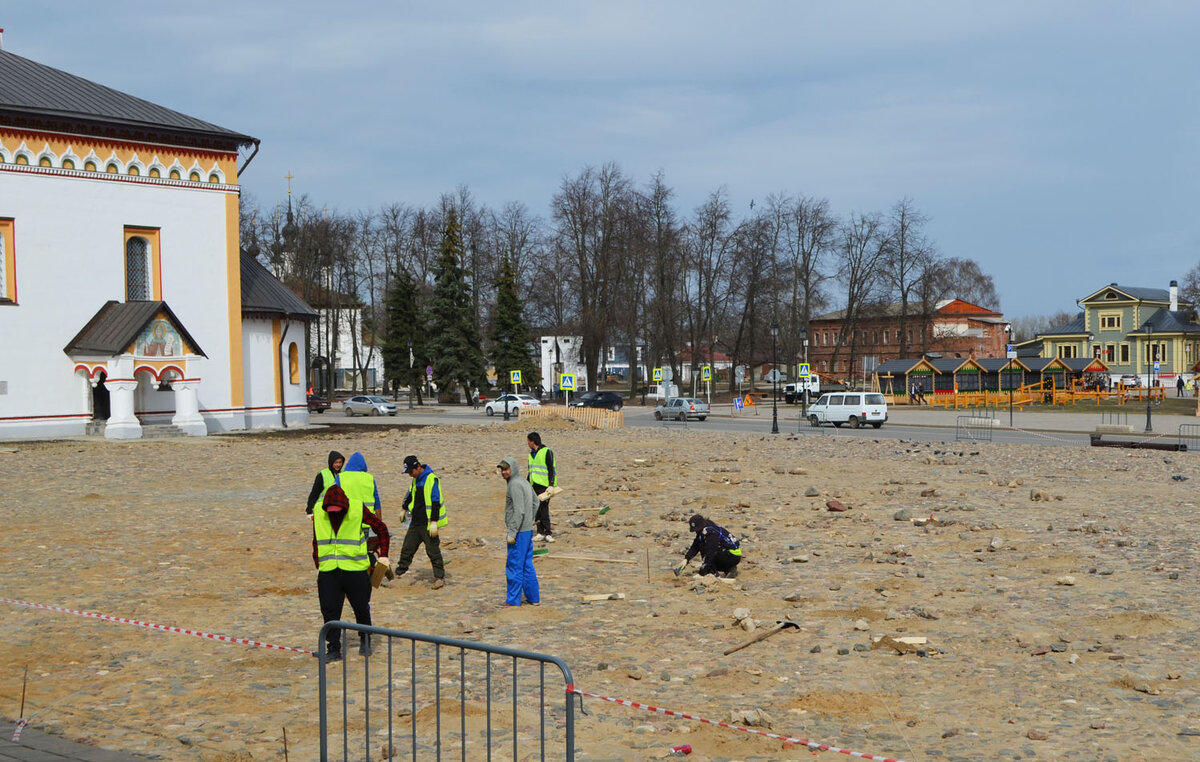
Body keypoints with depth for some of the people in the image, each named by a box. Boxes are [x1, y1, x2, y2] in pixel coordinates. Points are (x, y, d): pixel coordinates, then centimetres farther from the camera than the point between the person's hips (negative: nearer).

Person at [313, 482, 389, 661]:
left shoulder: (358, 509, -8)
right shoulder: (319, 513, 1)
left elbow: (381, 528, 4)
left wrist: (383, 555, 2)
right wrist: (318, 565, 15)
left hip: (355, 570, -2)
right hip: (328, 572, 2)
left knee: (361, 609, 9)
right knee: (330, 611, -1)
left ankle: (365, 642, 30)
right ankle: (333, 649, 9)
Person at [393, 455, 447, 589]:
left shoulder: (432, 479, -15)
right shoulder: (416, 479, 11)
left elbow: (435, 502, -19)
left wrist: (434, 522, -22)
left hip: (428, 524, -8)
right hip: (415, 522, 8)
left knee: (433, 550, -4)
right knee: (407, 548, 12)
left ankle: (439, 577, 4)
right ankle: (399, 572, 23)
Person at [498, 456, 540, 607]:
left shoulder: (515, 485, -17)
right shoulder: (525, 482, 13)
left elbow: (519, 511, -23)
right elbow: (536, 502, 26)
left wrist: (512, 533, -21)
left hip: (519, 532, -10)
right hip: (528, 530, 10)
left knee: (514, 566, -2)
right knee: (527, 566, 14)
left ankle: (513, 599, 3)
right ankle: (533, 597, 19)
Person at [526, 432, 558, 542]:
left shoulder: (547, 452, -7)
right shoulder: (531, 454, 17)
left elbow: (551, 470, -11)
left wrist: (551, 485, -17)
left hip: (544, 486, -7)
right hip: (534, 486, 7)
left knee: (544, 509, -10)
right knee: (536, 510, 6)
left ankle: (548, 533, -6)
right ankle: (540, 533, 11)